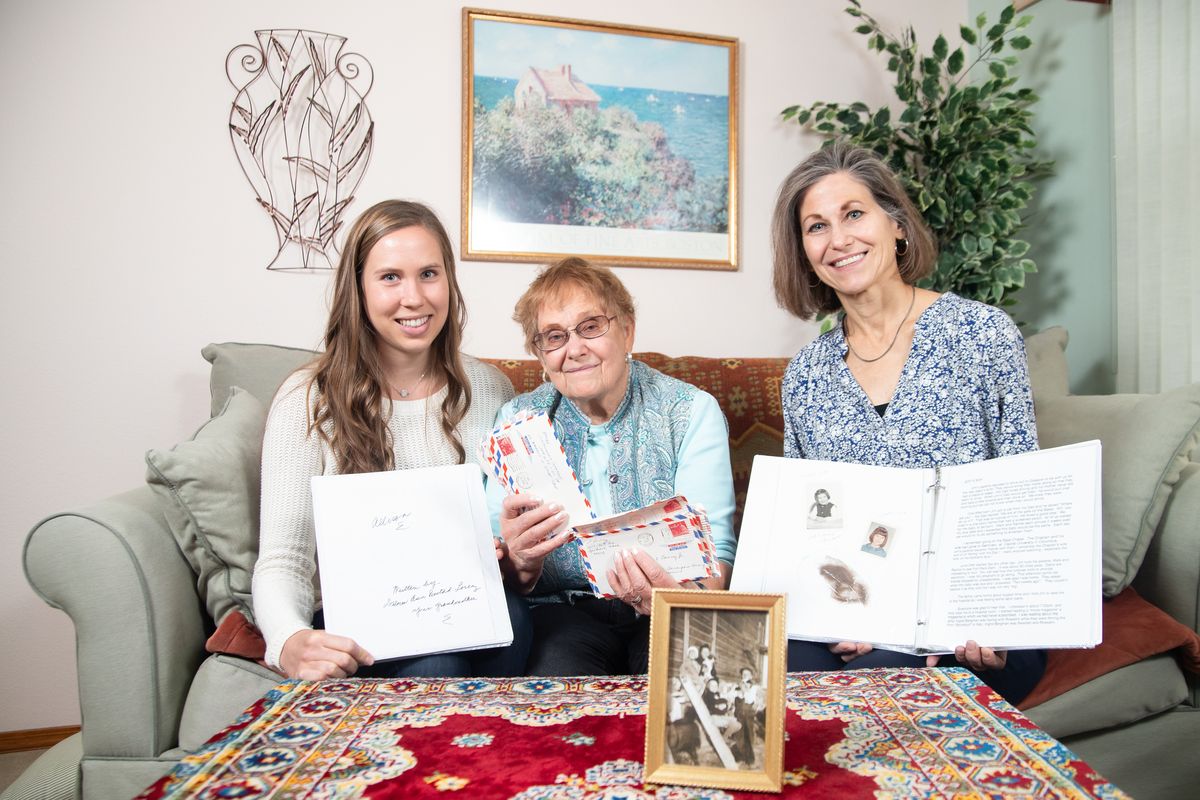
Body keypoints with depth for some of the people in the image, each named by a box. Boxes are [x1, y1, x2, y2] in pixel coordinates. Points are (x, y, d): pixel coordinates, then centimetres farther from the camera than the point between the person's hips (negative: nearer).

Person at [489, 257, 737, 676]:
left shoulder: (693, 412, -1)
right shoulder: (518, 420, 3)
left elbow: (714, 547, -9)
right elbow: (506, 580, -2)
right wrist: (520, 562, -27)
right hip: (565, 608, 0)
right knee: (558, 673, -32)